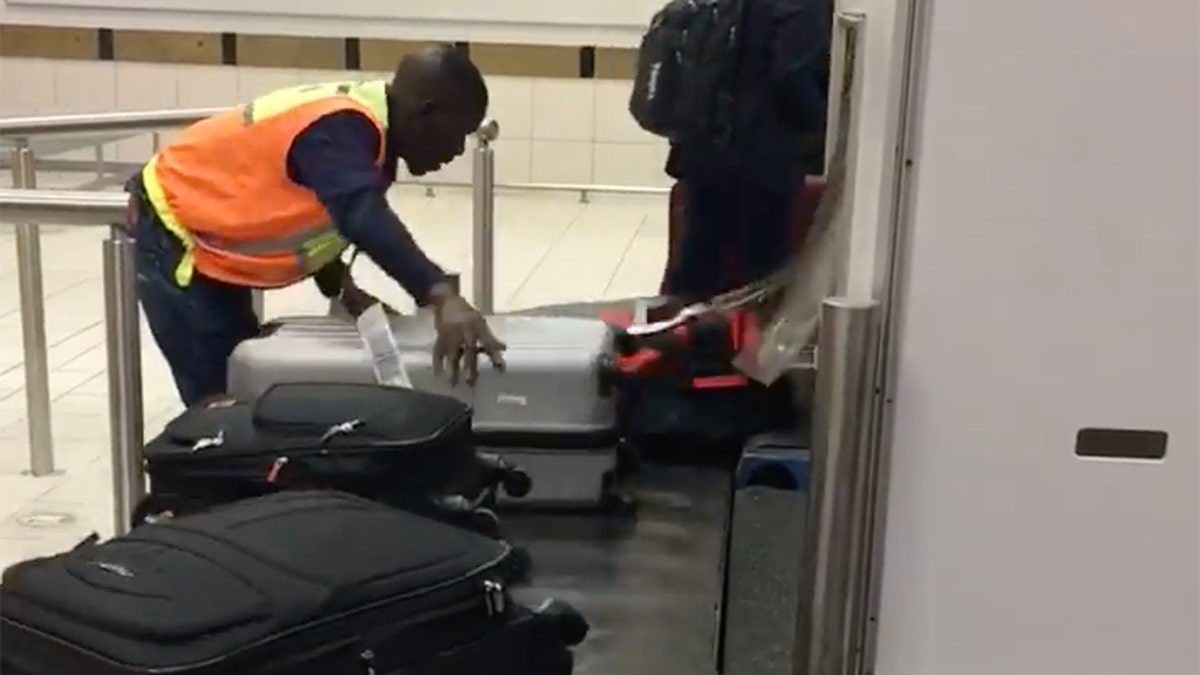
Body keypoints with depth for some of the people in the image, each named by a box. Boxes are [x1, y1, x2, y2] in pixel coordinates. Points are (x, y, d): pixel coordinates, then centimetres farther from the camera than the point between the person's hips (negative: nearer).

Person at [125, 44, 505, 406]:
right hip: (175, 234, -10)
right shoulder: (339, 128, -30)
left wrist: (341, 286, -2)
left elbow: (315, 212, 10)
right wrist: (442, 297, -59)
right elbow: (363, 217, -48)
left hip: (206, 237, 10)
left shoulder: (354, 116, 0)